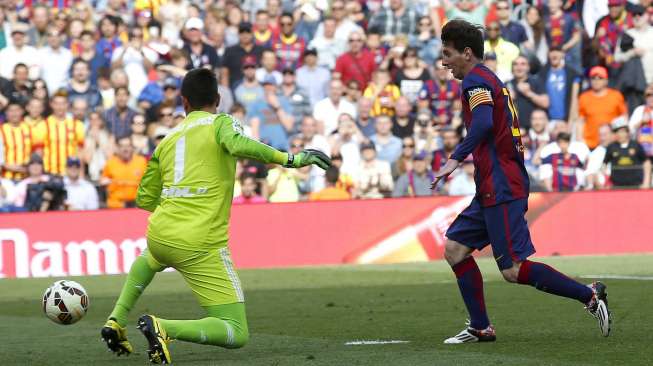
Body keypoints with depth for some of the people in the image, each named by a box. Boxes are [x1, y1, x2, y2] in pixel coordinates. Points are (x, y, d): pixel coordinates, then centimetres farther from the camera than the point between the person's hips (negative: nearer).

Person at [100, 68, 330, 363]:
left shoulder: (166, 142, 17)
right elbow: (237, 144, -22)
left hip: (159, 235, 6)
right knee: (237, 335, -4)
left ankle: (116, 322, 30)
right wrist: (289, 159, -20)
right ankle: (164, 328, -25)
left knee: (149, 259, 46)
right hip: (201, 247, -6)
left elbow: (144, 199, 21)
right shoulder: (221, 123, 2)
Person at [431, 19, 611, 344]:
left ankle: (589, 295, -7)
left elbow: (483, 123, -27)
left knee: (513, 270, -11)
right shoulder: (490, 80, 21)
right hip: (493, 190, 10)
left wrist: (455, 159, -31)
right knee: (455, 248, 9)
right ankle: (480, 328, 9)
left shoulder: (475, 80, -9)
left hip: (501, 189, -10)